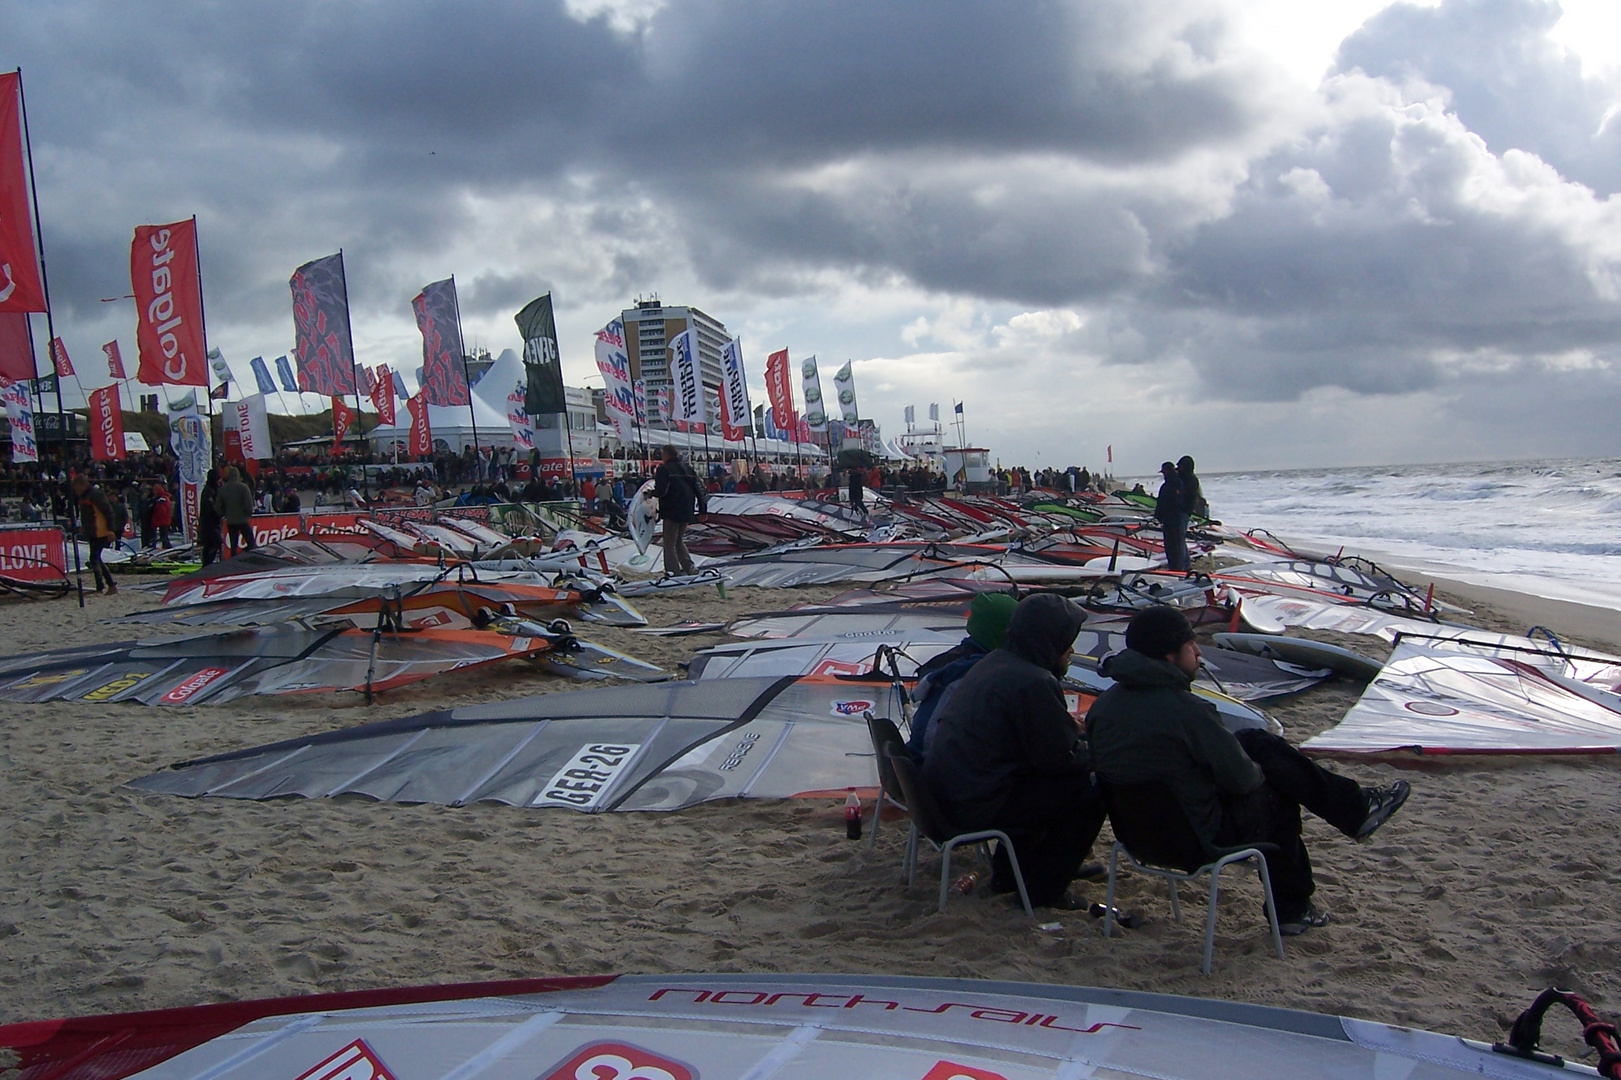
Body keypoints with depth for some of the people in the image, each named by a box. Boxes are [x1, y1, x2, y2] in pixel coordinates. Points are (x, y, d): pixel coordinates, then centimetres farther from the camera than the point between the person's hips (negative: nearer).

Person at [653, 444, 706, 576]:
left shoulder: (664, 469, -9)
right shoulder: (688, 468, 11)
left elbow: (661, 491, -20)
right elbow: (699, 489, 10)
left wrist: (651, 492, 2)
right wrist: (703, 510, 14)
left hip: (672, 512, -6)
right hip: (687, 512, 7)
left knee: (669, 543, 3)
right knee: (679, 541, 21)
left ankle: (674, 571, -1)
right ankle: (689, 567, 10)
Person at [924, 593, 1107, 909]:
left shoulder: (994, 662, 10)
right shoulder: (1032, 682, -20)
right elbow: (1061, 758, -15)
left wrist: (1069, 726, 12)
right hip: (977, 806, -10)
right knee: (1091, 791, -2)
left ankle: (1008, 873, 36)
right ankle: (1044, 891, 9)